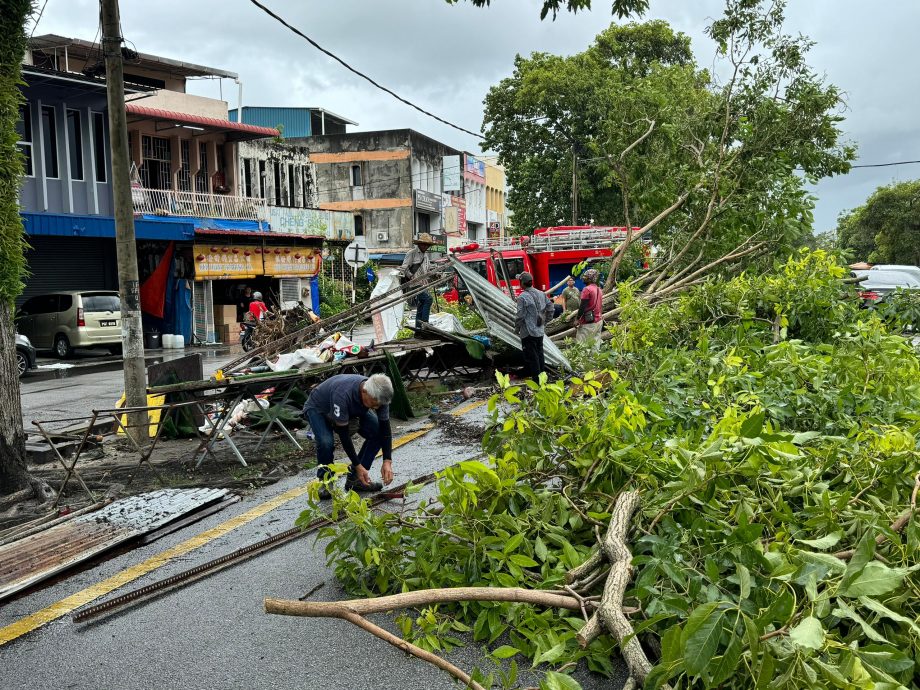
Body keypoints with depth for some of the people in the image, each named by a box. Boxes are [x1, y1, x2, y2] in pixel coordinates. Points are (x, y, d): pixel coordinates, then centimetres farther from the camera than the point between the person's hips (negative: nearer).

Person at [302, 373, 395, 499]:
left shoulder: (378, 394, -26)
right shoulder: (343, 395, -43)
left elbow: (385, 429, -18)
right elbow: (343, 434, -35)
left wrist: (387, 461, -26)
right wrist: (357, 465, -32)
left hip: (351, 409, 6)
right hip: (318, 408, -5)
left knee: (377, 433, -14)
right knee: (326, 442, -34)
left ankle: (354, 479, 0)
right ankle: (325, 481, -6)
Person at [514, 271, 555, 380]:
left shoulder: (523, 297, -17)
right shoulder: (541, 294, 5)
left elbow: (520, 315, -16)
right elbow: (550, 308, 12)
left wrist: (517, 328, -2)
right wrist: (546, 320, 21)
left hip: (528, 332, -7)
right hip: (540, 331, 7)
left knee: (531, 356, -1)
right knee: (539, 354, 17)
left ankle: (536, 378, 1)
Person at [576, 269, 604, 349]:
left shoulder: (587, 289, -13)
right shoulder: (599, 290, 12)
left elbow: (582, 306, -16)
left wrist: (578, 320, -12)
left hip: (589, 322, -9)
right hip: (599, 321, 9)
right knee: (595, 344, 9)